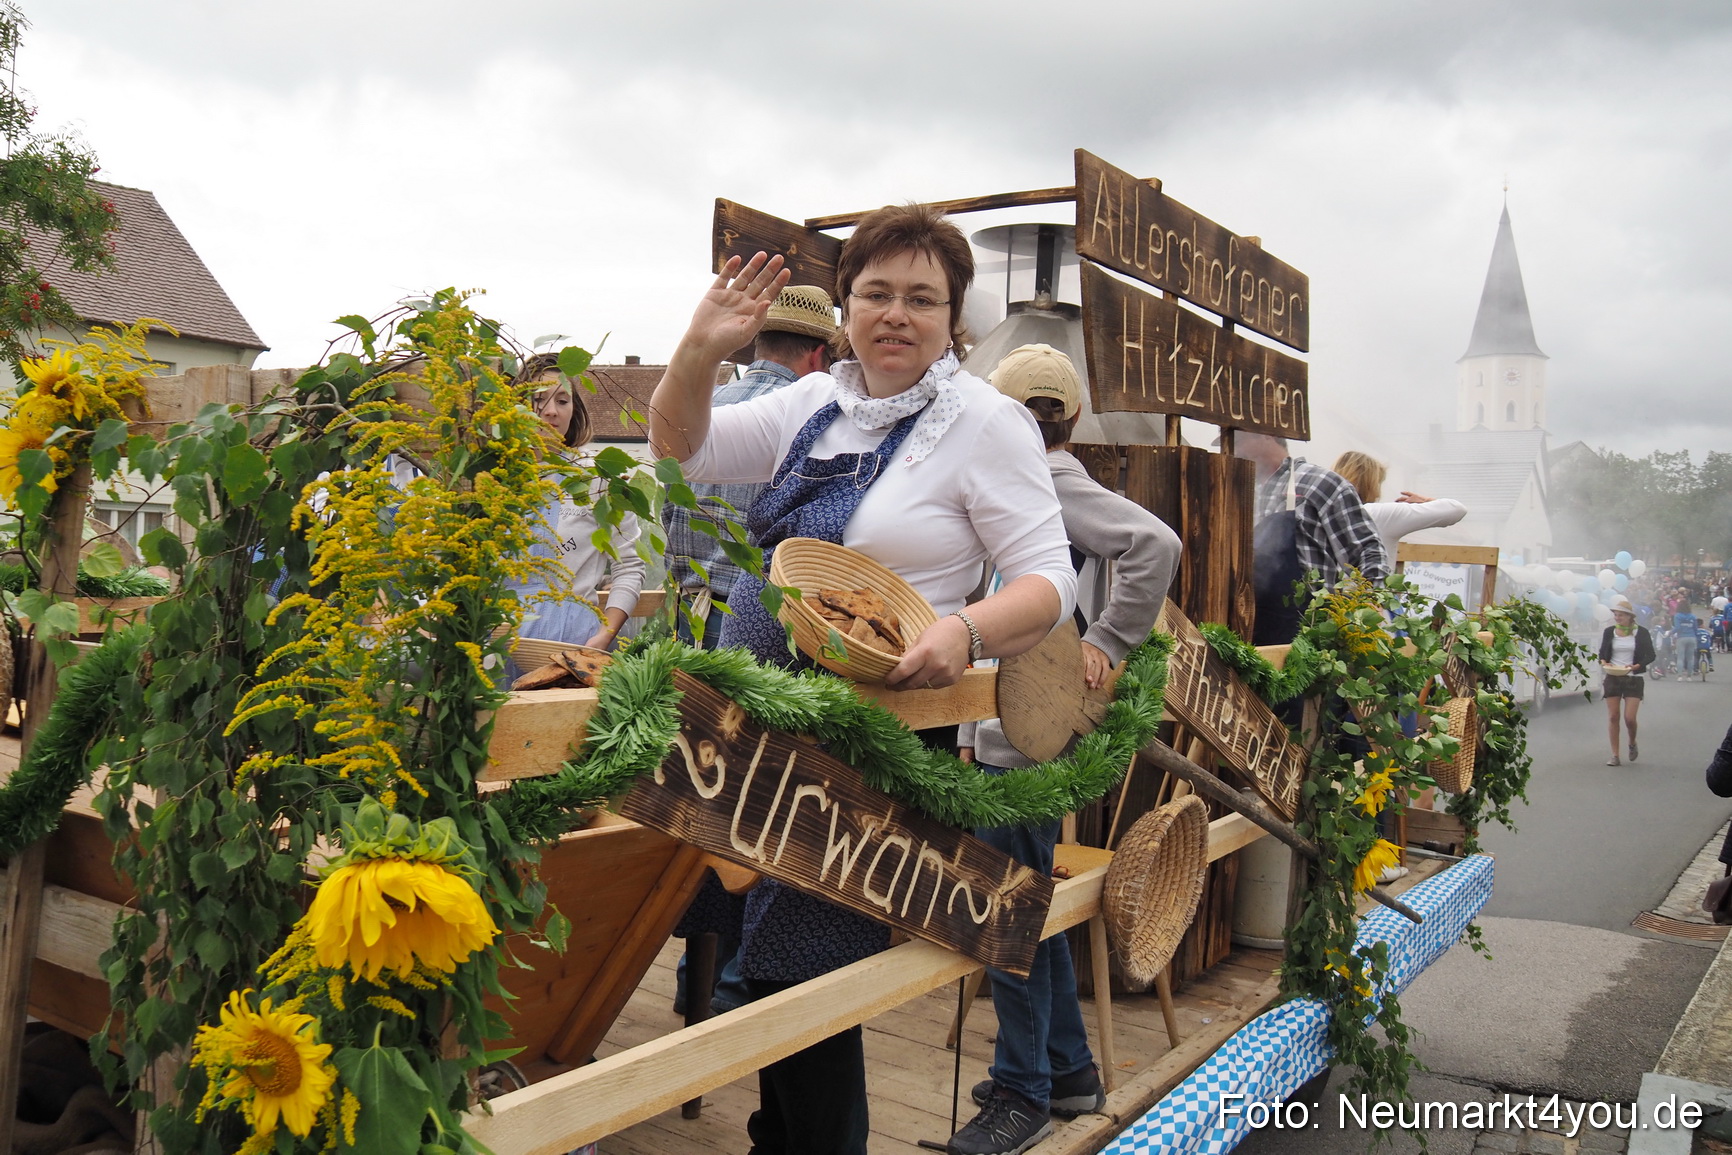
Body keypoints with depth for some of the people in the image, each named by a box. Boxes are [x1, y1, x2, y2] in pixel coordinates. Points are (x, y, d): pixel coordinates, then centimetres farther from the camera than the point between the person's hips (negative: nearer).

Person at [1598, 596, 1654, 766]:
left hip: (1633, 679, -2)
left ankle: (1632, 744, 24)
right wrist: (1603, 662, -11)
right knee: (1612, 717, 0)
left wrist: (1635, 666, -17)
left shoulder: (1641, 632, -1)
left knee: (1630, 718, -8)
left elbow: (1650, 655, 0)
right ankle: (1615, 755, 7)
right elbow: (1602, 653, 12)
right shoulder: (1609, 631, 6)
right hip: (1612, 678, 2)